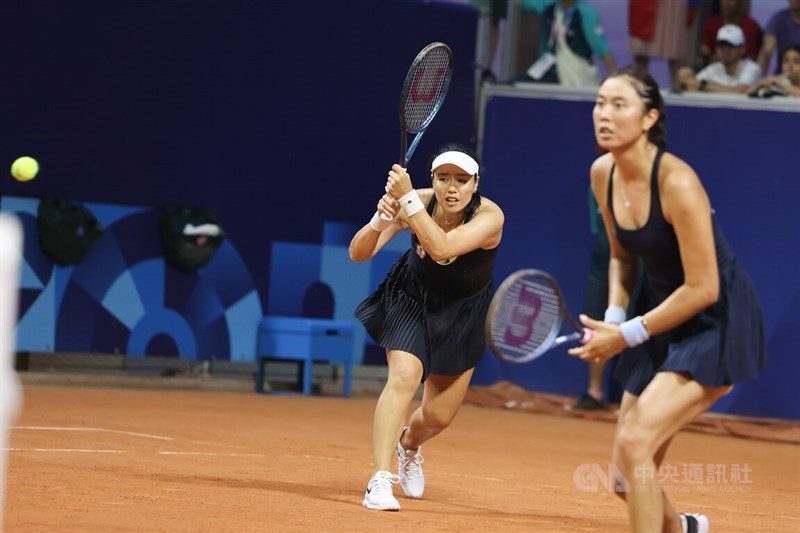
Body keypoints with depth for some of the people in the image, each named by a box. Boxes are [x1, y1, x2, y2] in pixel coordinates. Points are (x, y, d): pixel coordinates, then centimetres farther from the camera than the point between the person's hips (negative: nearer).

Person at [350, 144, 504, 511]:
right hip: (413, 298, 0)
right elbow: (358, 253, -26)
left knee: (439, 416, 5)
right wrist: (381, 219, -45)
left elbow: (442, 248, -47)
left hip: (463, 312, 0)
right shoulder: (417, 203, -24)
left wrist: (409, 198, -53)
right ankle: (380, 481, -28)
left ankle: (408, 444, 43)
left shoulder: (490, 217, -30)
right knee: (404, 377, -27)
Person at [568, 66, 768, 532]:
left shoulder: (676, 182, -26)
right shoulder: (603, 174, -4)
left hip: (718, 323, -7)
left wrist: (629, 336, -20)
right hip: (663, 319, 7)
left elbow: (702, 289, -23)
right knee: (626, 476, 8)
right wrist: (614, 317, -6)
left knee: (633, 443, -23)